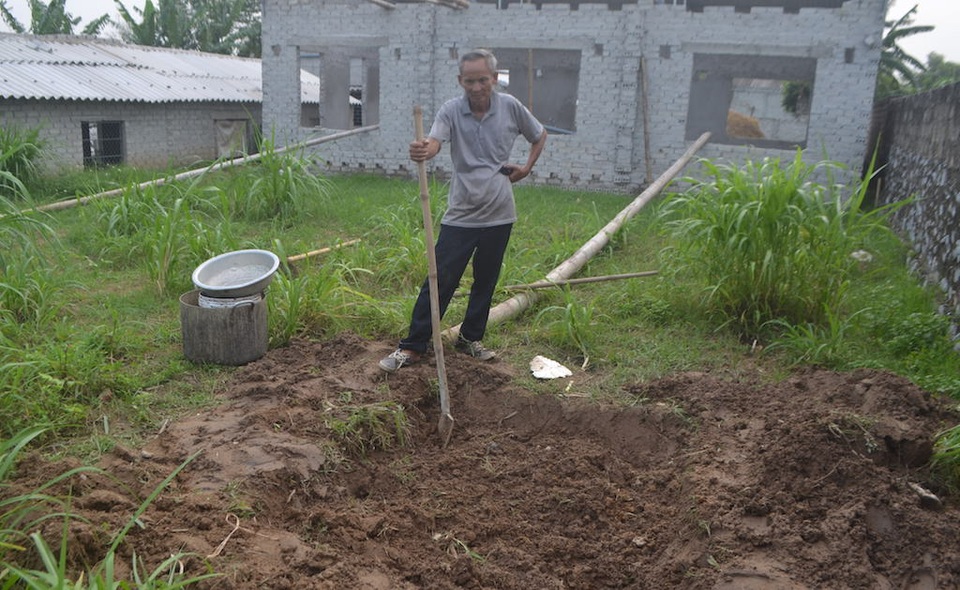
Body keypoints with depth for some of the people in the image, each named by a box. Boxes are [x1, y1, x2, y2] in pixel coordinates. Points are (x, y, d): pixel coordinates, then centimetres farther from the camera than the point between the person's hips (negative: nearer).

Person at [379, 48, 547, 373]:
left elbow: (540, 136, 17)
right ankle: (413, 346, 7)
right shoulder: (451, 110, -7)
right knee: (440, 281, -3)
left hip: (499, 214, 2)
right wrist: (422, 151, -49)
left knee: (486, 282, 13)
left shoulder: (511, 107, -1)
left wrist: (526, 168, 4)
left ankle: (471, 338, 31)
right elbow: (434, 143, -26)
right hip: (460, 215, -2)